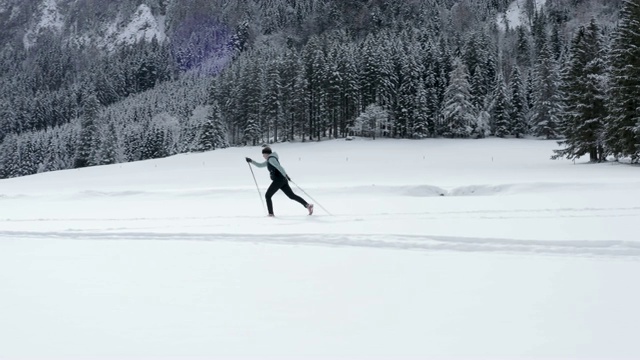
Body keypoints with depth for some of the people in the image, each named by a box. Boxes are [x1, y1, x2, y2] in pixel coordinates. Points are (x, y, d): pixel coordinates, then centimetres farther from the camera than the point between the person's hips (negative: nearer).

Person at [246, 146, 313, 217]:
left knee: (267, 196, 1)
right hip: (283, 180, 10)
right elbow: (260, 165, 31)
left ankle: (271, 213, -1)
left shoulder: (271, 159, -8)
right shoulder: (269, 160, 23)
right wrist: (251, 161, 23)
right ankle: (308, 205, -4)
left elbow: (279, 167, -20)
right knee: (292, 196, 5)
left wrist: (285, 175, -29)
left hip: (278, 180, -10)